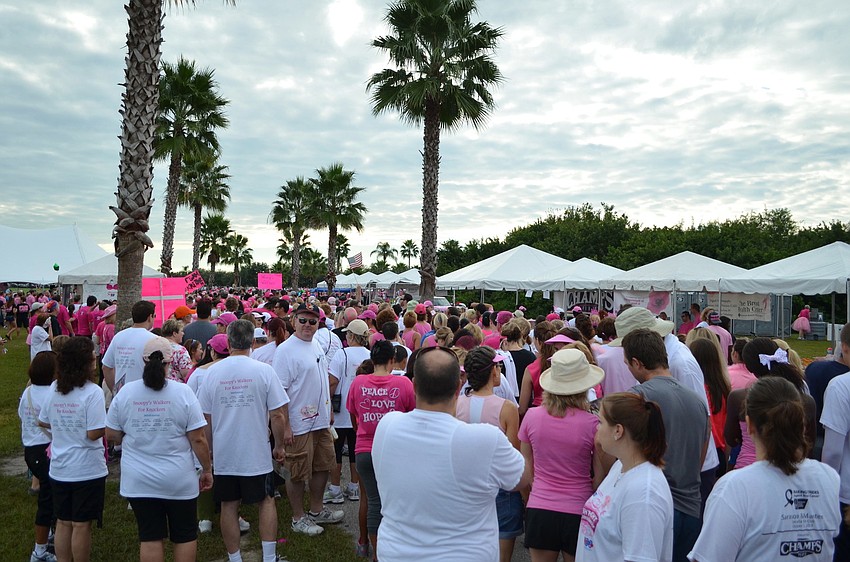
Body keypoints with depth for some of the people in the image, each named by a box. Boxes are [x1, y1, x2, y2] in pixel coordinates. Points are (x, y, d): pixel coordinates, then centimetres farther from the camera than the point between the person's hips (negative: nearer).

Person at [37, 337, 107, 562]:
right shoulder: (92, 392, -20)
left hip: (59, 469, 6)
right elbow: (94, 433, -23)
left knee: (63, 523, 17)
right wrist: (109, 422, -5)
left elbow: (42, 422, 12)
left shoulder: (54, 389, 0)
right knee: (81, 525, 7)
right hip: (87, 470, -6)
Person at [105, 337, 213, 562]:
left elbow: (111, 436, 2)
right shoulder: (183, 392, -13)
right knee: (185, 536, 14)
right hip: (179, 480, -2)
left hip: (139, 481, 2)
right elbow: (198, 439, -12)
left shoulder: (125, 392, -7)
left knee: (149, 537, 13)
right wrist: (207, 470, 1)